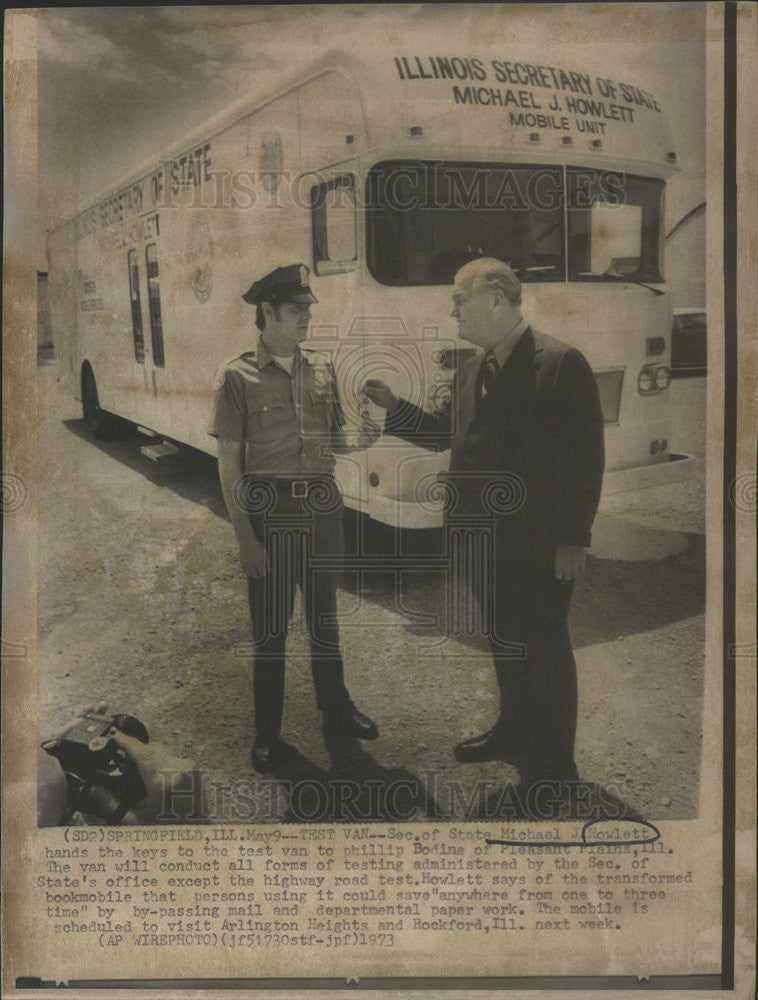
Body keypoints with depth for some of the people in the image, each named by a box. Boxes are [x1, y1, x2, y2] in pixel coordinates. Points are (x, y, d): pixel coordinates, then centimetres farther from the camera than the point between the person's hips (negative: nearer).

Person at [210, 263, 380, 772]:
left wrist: (359, 440, -10)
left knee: (325, 616, 18)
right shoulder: (238, 376, -8)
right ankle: (268, 733, 24)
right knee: (270, 627, 7)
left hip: (323, 505, 4)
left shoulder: (322, 367, 6)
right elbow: (229, 461, -8)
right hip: (270, 510, -4)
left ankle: (336, 710, 37)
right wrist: (245, 536, -12)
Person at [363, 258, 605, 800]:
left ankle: (554, 761, 23)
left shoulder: (561, 363, -13)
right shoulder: (469, 374, 10)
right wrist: (394, 406, 9)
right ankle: (515, 731, 40)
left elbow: (586, 456, -15)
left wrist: (574, 538, -16)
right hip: (486, 536, 7)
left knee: (546, 648, 6)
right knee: (504, 641, 20)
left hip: (541, 542, -7)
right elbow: (447, 435, 18)